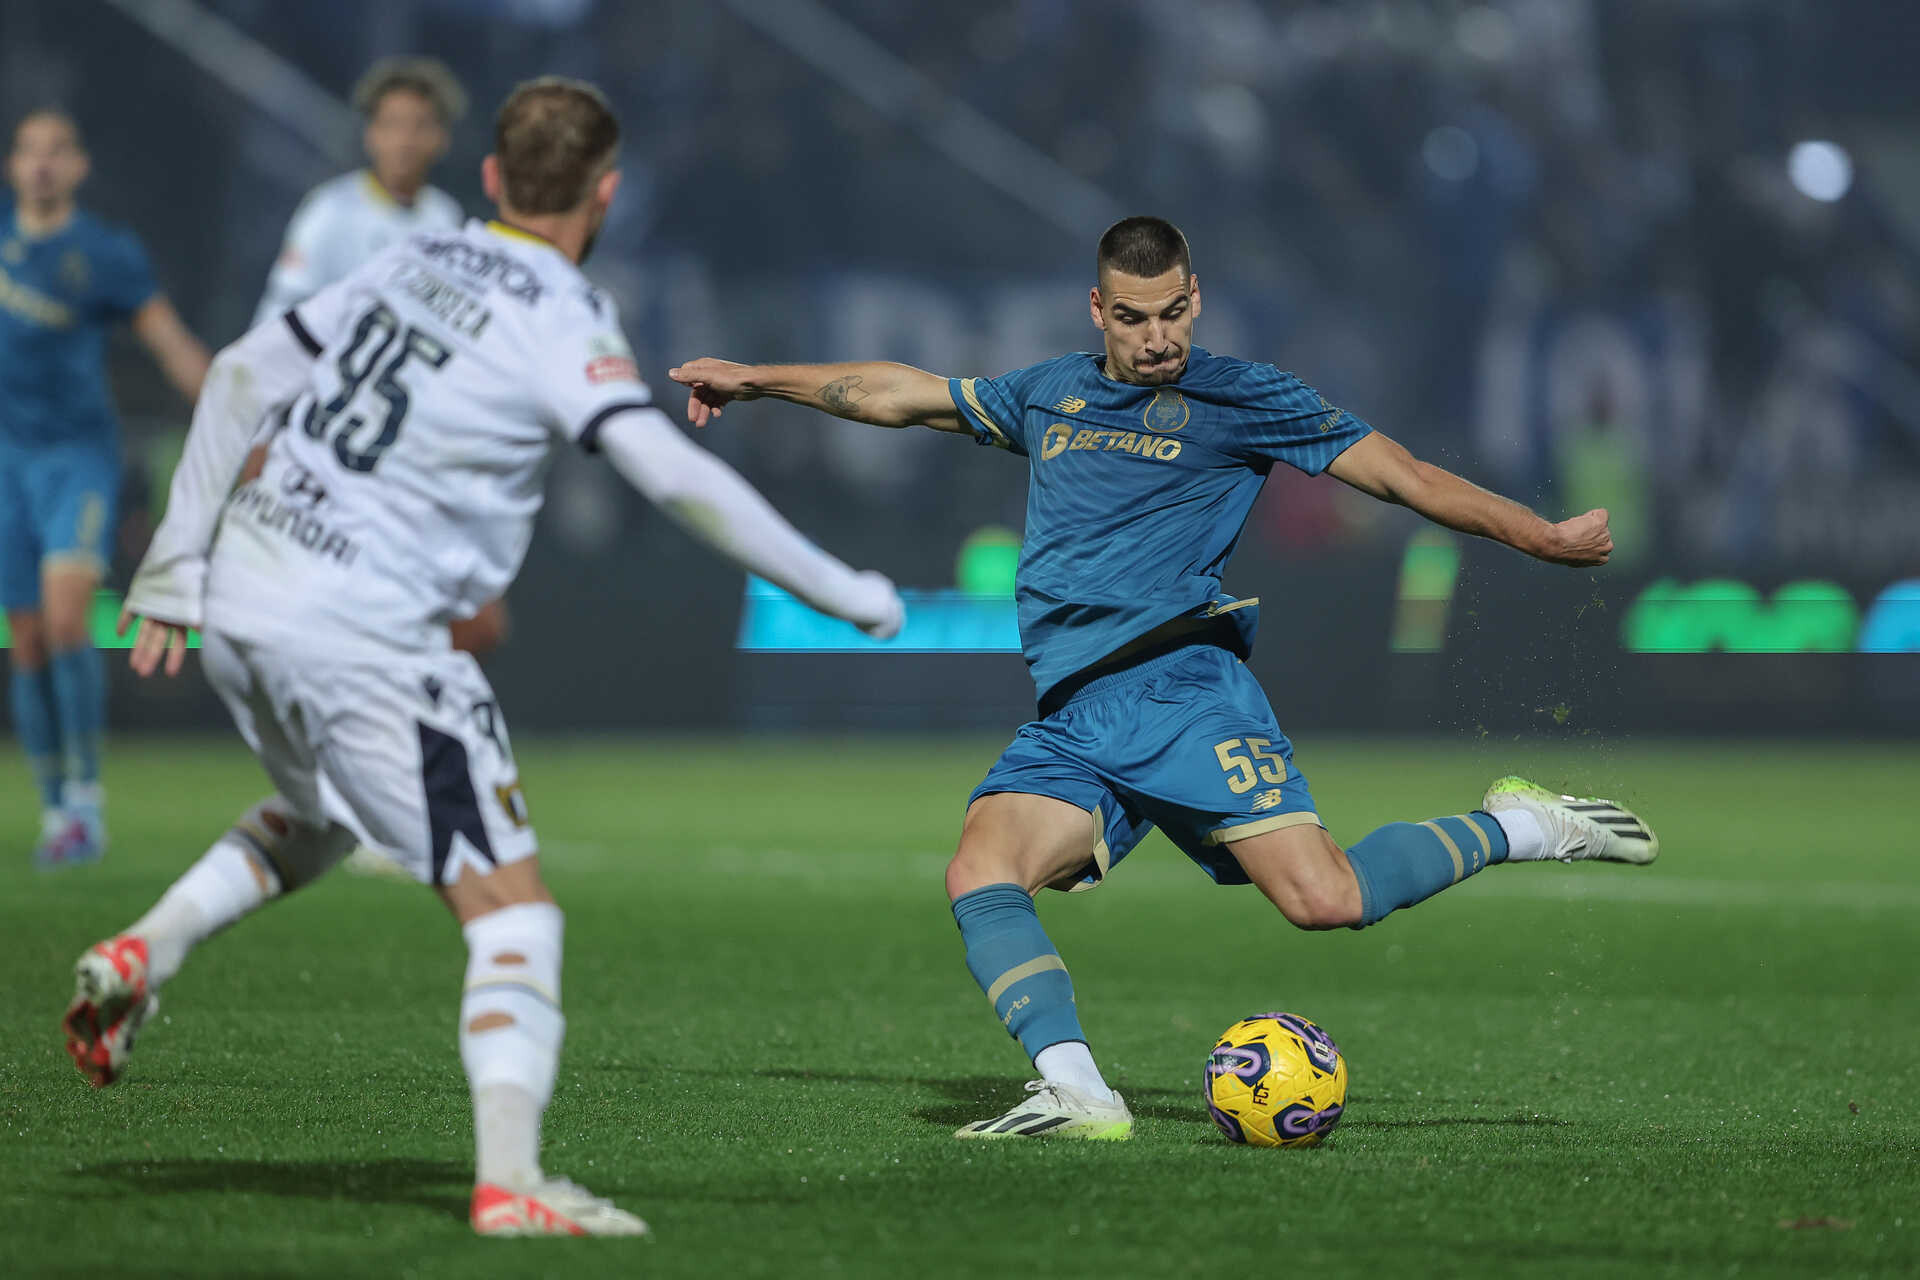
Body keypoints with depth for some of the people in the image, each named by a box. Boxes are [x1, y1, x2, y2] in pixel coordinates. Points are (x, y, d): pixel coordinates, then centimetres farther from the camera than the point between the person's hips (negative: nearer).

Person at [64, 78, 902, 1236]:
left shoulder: (416, 265, 10)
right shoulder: (561, 322, -10)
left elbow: (244, 375, 12)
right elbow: (678, 476, -21)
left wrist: (180, 558, 18)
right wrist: (842, 593, -13)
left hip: (240, 598, 8)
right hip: (362, 639, -8)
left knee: (310, 823, 35)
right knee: (514, 913, -5)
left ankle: (142, 956, 17)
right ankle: (509, 1183, -18)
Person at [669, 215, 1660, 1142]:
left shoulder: (1238, 397, 7)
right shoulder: (1049, 394, 22)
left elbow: (1400, 474, 6)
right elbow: (903, 395, 34)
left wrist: (1541, 537, 0)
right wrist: (757, 380, 37)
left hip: (1179, 686, -5)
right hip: (1069, 722, 5)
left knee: (1322, 899, -20)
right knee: (978, 880, -21)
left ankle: (1513, 829, 3)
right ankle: (1077, 1092, -29)